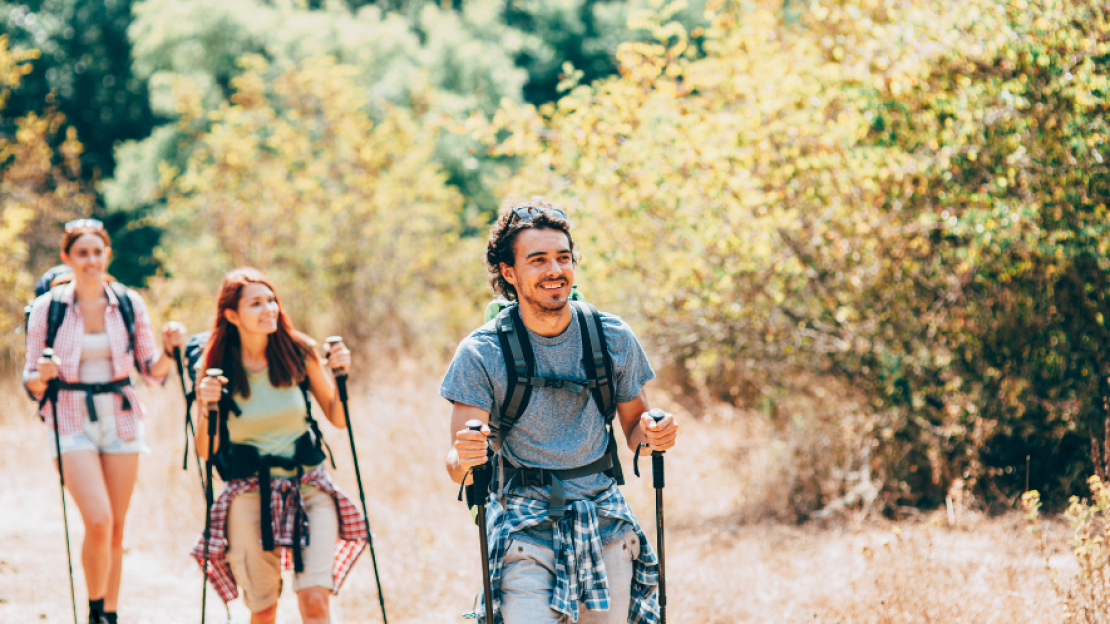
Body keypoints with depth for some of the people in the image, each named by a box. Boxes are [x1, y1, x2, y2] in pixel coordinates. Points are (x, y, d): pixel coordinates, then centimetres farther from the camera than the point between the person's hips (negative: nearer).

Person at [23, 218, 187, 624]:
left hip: (120, 421, 3)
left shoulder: (129, 304, 3)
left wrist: (169, 348, -11)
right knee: (98, 522, -16)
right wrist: (42, 376, -22)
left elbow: (152, 371, 8)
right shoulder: (47, 308, -3)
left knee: (116, 529, 6)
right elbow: (31, 381, 0)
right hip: (72, 423, -3)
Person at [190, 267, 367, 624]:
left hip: (308, 486, 1)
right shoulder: (216, 367, -4)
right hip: (250, 495, -1)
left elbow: (338, 419, 8)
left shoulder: (299, 353, -1)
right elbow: (206, 451, 0)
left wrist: (340, 377, -8)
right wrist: (206, 407, -18)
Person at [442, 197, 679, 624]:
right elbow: (457, 468, -8)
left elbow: (633, 425, 13)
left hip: (605, 526, 3)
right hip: (524, 525, -3)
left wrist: (650, 436, -10)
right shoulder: (481, 354, -8)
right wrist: (464, 458, -31)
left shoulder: (613, 338, 0)